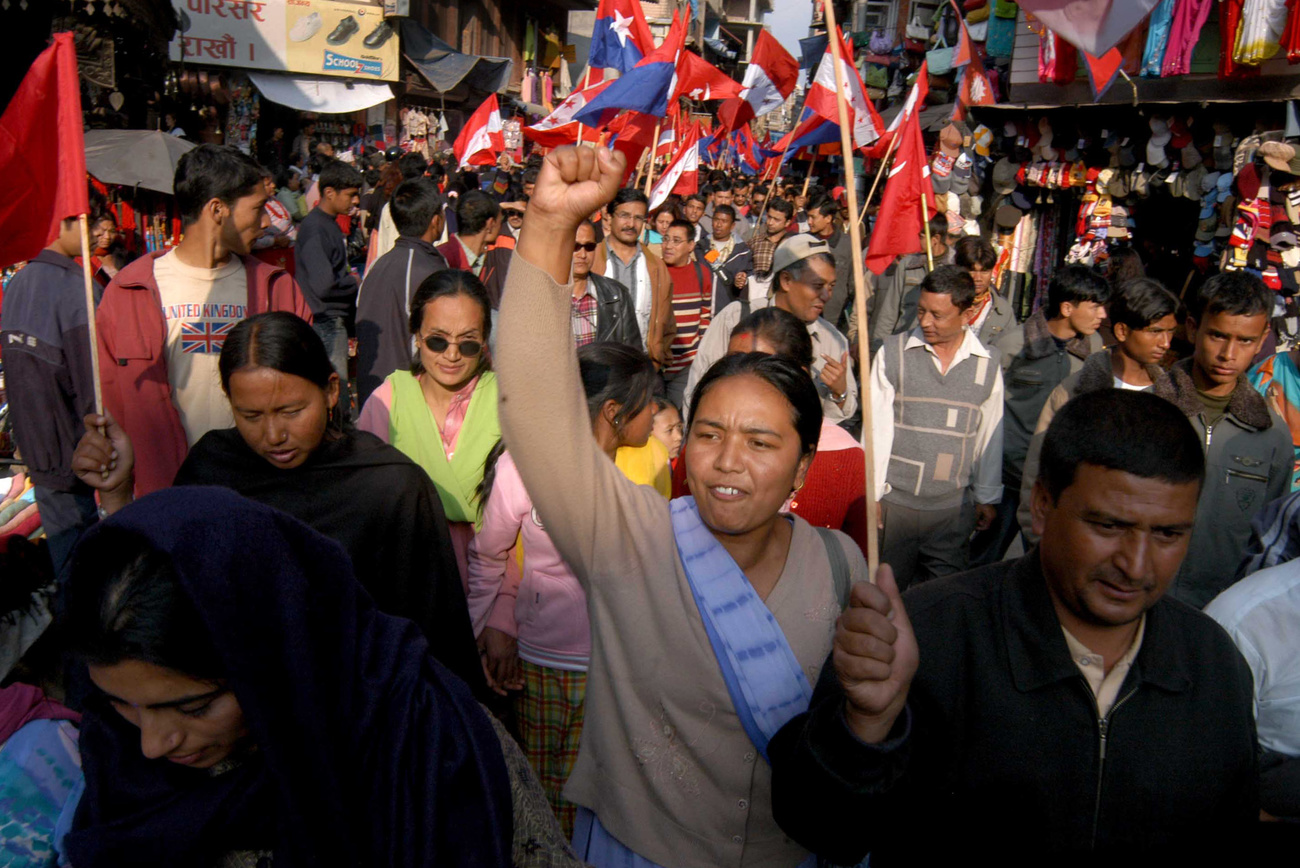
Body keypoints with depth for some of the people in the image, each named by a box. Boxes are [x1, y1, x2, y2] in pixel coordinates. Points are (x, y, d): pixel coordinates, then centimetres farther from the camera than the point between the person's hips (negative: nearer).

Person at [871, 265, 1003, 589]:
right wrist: (870, 493, 0)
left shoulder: (988, 363, 3)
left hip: (955, 505, 1)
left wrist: (988, 497, 14)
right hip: (894, 501, -1)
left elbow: (990, 435, 10)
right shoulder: (892, 353, -2)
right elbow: (877, 428, 0)